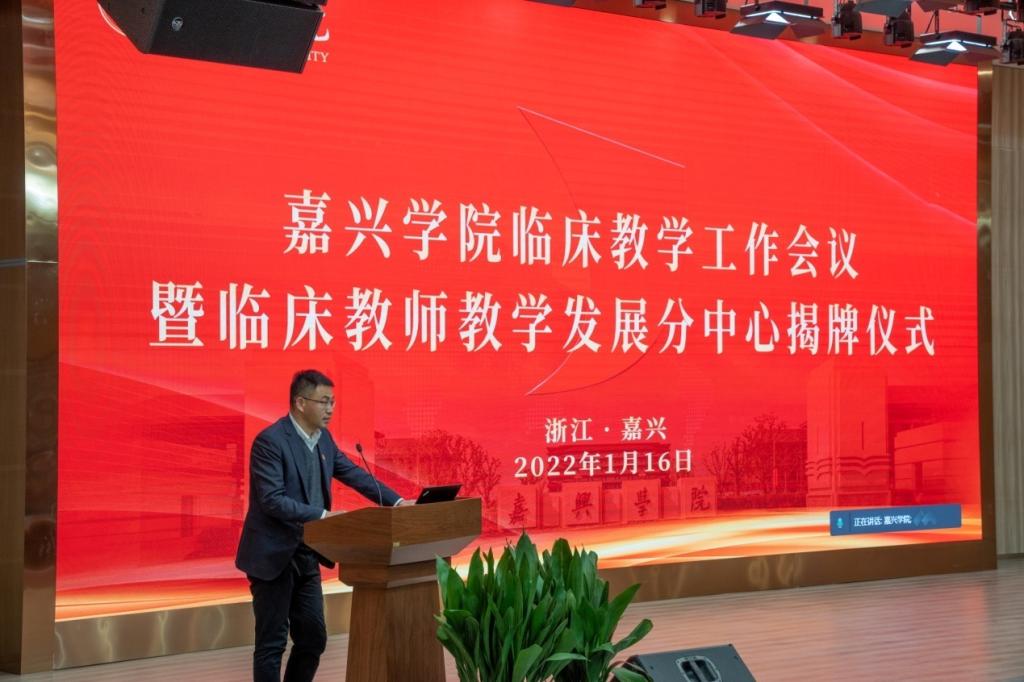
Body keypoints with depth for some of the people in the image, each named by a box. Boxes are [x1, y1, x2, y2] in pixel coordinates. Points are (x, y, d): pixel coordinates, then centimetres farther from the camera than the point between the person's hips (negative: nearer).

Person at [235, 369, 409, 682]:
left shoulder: (323, 438, 7)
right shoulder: (270, 441, -18)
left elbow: (354, 474, 10)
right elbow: (272, 500, -24)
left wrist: (396, 502, -3)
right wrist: (323, 515, -29)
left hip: (306, 556, 8)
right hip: (273, 557, -8)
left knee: (313, 638, 11)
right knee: (272, 643, -1)